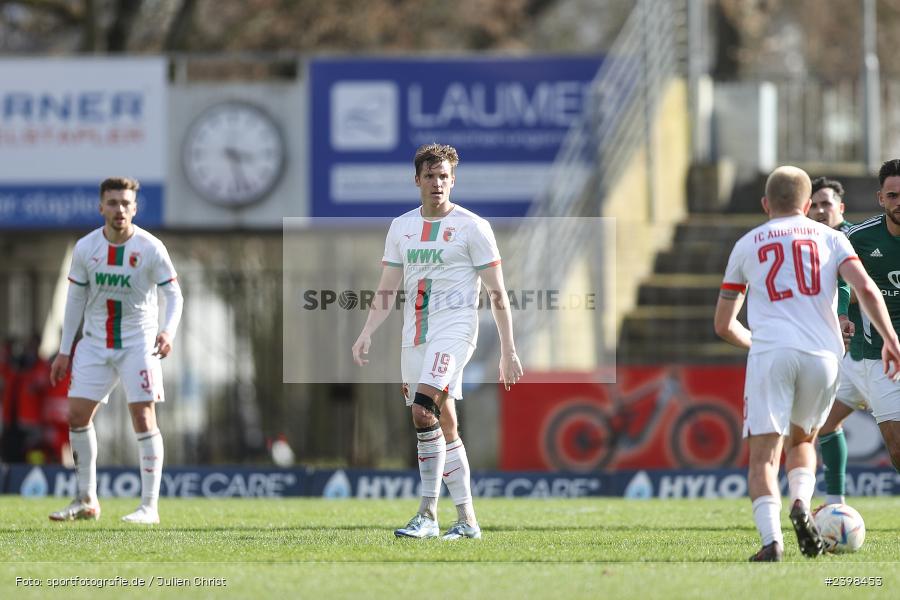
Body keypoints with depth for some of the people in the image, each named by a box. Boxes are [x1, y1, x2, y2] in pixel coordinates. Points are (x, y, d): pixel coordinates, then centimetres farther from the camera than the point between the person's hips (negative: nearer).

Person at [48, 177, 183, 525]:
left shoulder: (150, 248, -11)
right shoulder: (86, 248, -2)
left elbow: (173, 294, -7)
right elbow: (75, 299, 7)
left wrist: (168, 331, -27)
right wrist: (64, 352, 7)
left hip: (138, 344, -4)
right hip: (96, 344, 4)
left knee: (143, 417, -10)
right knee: (77, 414, 0)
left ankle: (149, 506, -4)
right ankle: (86, 501, 13)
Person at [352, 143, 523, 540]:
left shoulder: (472, 227, -2)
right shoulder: (402, 227, 13)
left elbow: (497, 294, -2)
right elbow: (387, 290, 15)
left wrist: (508, 351, -6)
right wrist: (366, 334, 1)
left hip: (454, 329, -6)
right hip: (414, 335, 6)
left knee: (423, 411, -23)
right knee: (443, 424, 6)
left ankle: (428, 515, -21)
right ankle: (466, 520, 12)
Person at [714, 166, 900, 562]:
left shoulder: (747, 245, 17)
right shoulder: (829, 238, 17)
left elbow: (724, 326, 21)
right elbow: (865, 289, -2)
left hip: (770, 354, -2)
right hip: (822, 354, 2)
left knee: (763, 455, -3)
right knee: (802, 440, 23)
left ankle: (771, 537, -24)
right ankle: (801, 504, -5)